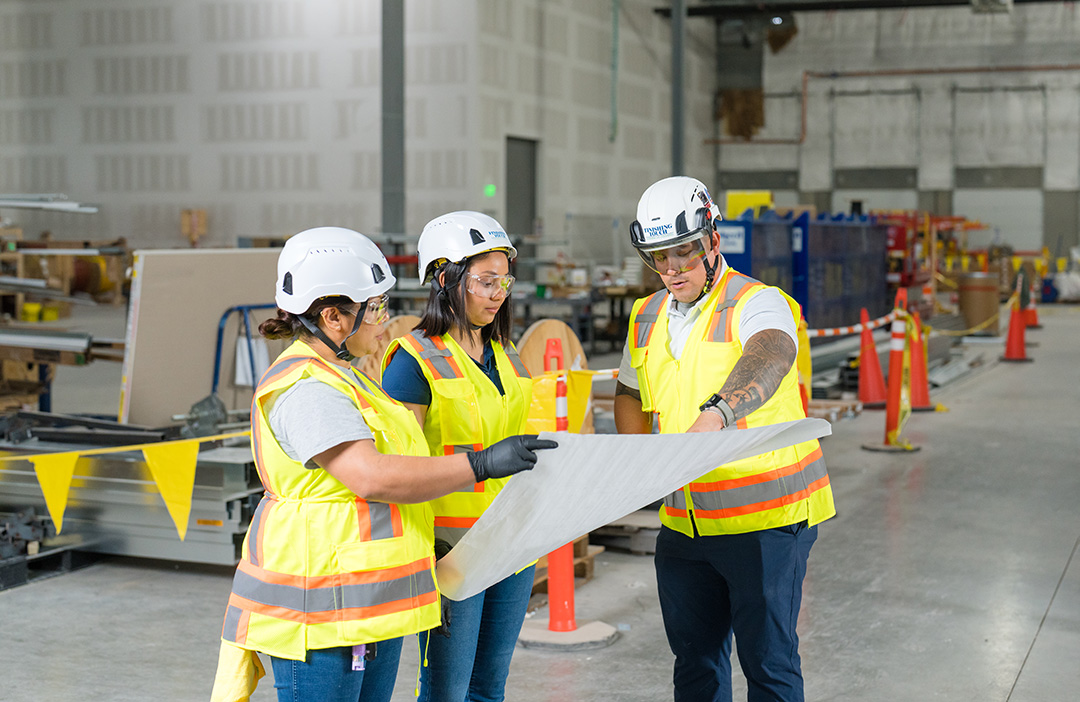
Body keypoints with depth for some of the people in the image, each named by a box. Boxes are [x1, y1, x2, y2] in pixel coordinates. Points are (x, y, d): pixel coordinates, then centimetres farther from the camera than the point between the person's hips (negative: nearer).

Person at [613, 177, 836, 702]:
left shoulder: (757, 305, -13)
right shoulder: (647, 319, 8)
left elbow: (766, 362, -37)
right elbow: (630, 393, 26)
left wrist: (717, 412, -56)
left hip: (766, 520, -6)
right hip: (683, 523, 6)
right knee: (694, 658, 16)